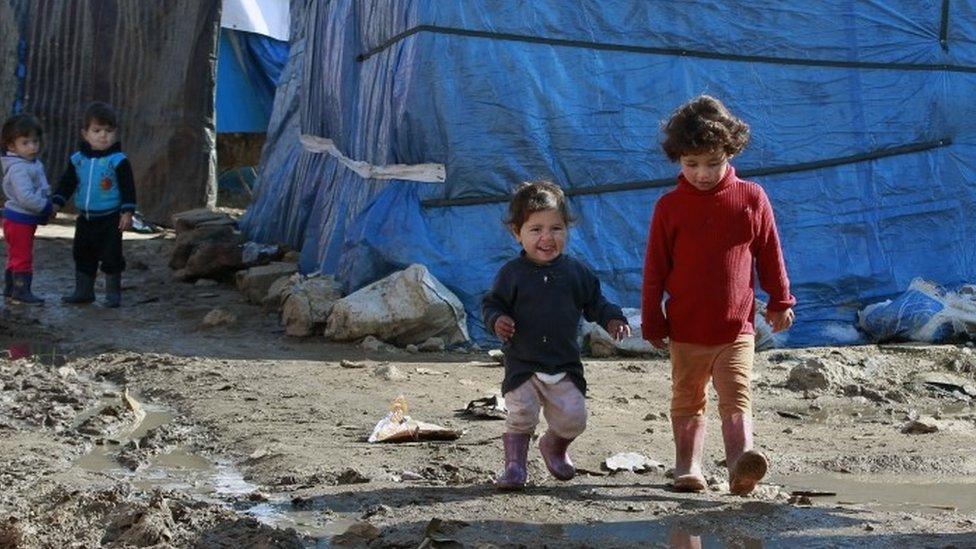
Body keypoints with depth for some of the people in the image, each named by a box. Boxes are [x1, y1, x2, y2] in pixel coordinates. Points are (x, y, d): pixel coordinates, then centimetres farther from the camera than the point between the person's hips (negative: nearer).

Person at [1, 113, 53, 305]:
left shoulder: (33, 164, 10)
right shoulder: (18, 169, -22)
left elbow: (42, 189, 21)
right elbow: (25, 198, -30)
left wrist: (48, 205, 6)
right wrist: (46, 207, -21)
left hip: (26, 219, 10)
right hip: (20, 219, -10)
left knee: (15, 256, 19)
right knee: (23, 256, -4)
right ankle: (21, 291, 2)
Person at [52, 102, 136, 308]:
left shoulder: (118, 160, -9)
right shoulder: (77, 160, 4)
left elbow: (128, 188, -9)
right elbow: (67, 183, 12)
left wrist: (127, 212, -15)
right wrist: (57, 203, 3)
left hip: (110, 219, -5)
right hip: (85, 219, 5)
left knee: (111, 256, -2)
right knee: (82, 255, 13)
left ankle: (113, 293, 9)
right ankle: (83, 291, 24)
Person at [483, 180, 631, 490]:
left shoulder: (576, 272, 3)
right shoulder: (511, 274, -4)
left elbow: (594, 303, 12)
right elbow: (492, 303, 2)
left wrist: (612, 319, -5)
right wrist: (497, 320, -19)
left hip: (565, 366, 2)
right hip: (522, 364, -2)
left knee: (573, 418, 1)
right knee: (521, 416, -9)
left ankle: (555, 448, 33)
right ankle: (515, 465, 9)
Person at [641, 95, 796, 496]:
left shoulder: (751, 199, 0)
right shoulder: (670, 207, -1)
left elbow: (770, 256, 9)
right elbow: (655, 269, 2)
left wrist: (780, 303, 12)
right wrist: (652, 322, 3)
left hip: (737, 327, -1)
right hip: (686, 329, 1)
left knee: (736, 398, -11)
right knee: (687, 401, 11)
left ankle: (740, 465, -21)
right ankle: (687, 466, 20)